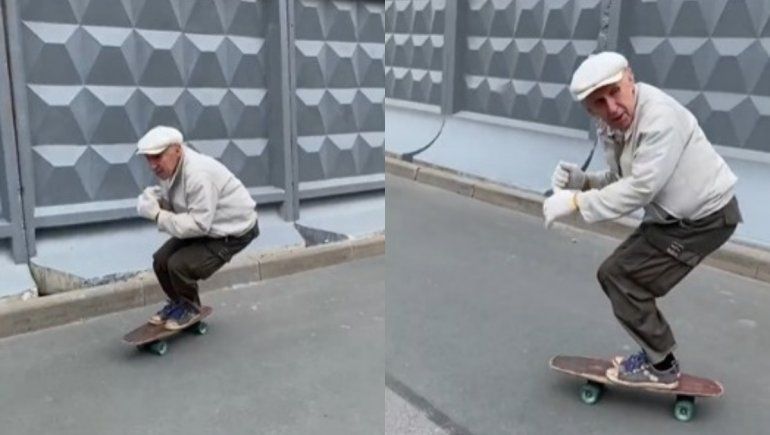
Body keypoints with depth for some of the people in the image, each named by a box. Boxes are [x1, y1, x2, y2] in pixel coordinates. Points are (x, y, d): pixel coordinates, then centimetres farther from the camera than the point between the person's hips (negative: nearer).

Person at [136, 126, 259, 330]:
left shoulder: (198, 174, -34)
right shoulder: (170, 168, -5)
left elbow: (199, 224, -34)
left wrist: (158, 216, -28)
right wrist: (150, 201, -19)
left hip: (233, 231, -9)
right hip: (205, 226, 9)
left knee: (180, 265, -20)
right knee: (161, 260, 3)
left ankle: (190, 307, 9)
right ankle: (177, 302, 28)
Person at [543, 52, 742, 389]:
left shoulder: (660, 116, -29)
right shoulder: (610, 128, -2)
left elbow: (640, 188, -30)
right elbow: (620, 181, 5)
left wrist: (575, 201, -27)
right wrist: (581, 181, -13)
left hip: (705, 216, -9)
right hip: (670, 216, 9)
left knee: (621, 278, -10)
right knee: (614, 275, 12)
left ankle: (662, 367, 7)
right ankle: (655, 354, 27)